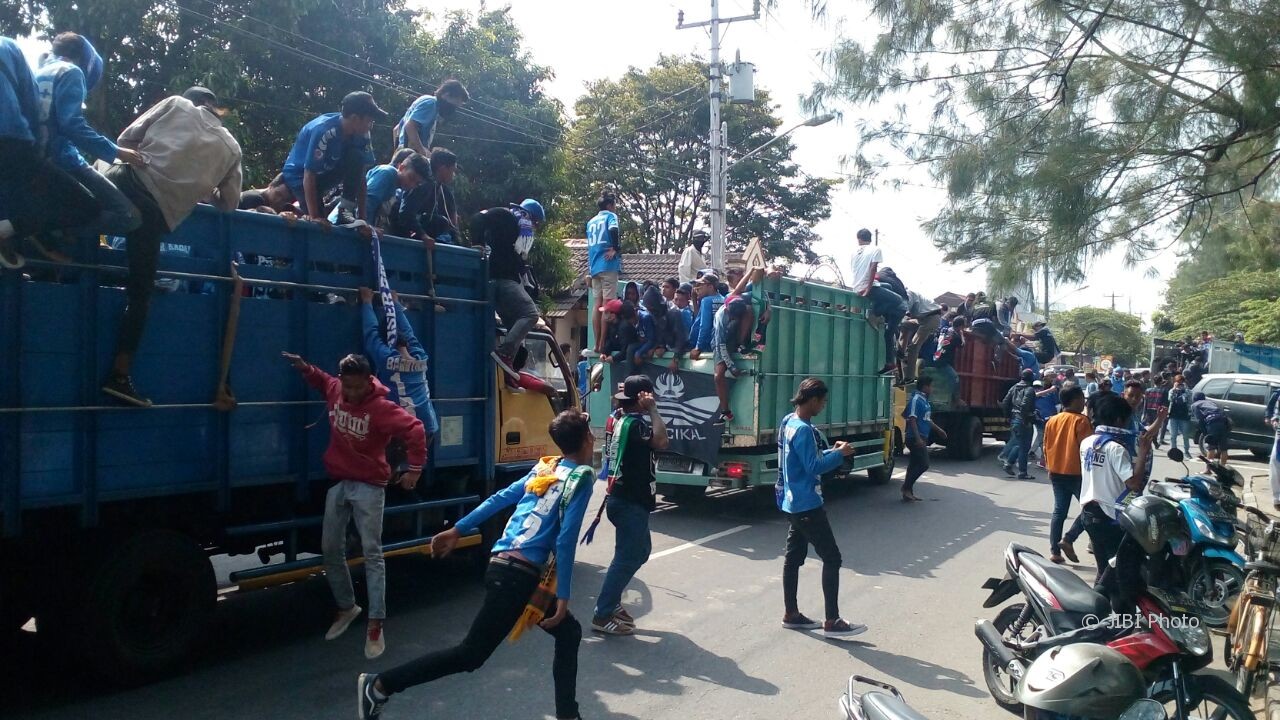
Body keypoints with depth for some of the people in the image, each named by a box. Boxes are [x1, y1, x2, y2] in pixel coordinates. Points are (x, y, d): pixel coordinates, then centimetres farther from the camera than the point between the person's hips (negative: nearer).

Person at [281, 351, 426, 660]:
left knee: (372, 553, -6)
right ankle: (346, 607, 31)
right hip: (338, 484, 6)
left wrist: (415, 469, -20)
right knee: (331, 549, 11)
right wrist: (305, 368, 6)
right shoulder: (335, 391, 0)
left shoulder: (381, 408, -19)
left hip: (369, 486, -6)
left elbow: (414, 429, -21)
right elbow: (322, 380, 23)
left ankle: (376, 623, -5)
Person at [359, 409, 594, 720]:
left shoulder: (544, 467, 14)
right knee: (471, 654, 0)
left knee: (569, 632, 18)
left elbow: (499, 498, 15)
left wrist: (458, 530, 20)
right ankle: (379, 685, 6)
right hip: (518, 575, -9)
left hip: (503, 566, 9)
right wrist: (563, 596, -11)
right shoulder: (582, 476, -9)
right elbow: (565, 541, -15)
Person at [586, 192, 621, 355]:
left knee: (598, 305, 7)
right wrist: (615, 249, -11)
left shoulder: (591, 221, 21)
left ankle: (597, 344, 5)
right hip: (608, 265, -7)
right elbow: (614, 230, -22)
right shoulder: (610, 216, 0)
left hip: (594, 267, 7)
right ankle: (603, 344, -11)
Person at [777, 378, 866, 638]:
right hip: (807, 505, -10)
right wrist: (839, 454, -13)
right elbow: (813, 467, -23)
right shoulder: (803, 429, -21)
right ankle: (832, 622, 0)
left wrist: (831, 451, 8)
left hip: (793, 503, 10)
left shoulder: (788, 422, 9)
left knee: (794, 556, 14)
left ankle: (791, 614, 21)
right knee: (832, 558, -4)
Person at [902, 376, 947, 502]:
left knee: (915, 465, 11)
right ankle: (906, 487, -5)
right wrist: (918, 438, -26)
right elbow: (912, 419, -21)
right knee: (924, 464, -13)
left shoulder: (925, 401, 15)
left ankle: (908, 493, 15)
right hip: (916, 438, -10)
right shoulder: (916, 400, -14)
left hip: (922, 438, 10)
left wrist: (938, 429, 33)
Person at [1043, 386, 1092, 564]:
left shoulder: (1052, 420, 7)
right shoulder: (1081, 420, -12)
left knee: (1059, 511, 10)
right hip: (1076, 472, -6)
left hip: (1057, 472, 6)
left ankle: (1054, 551, 8)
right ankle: (1068, 540, -2)